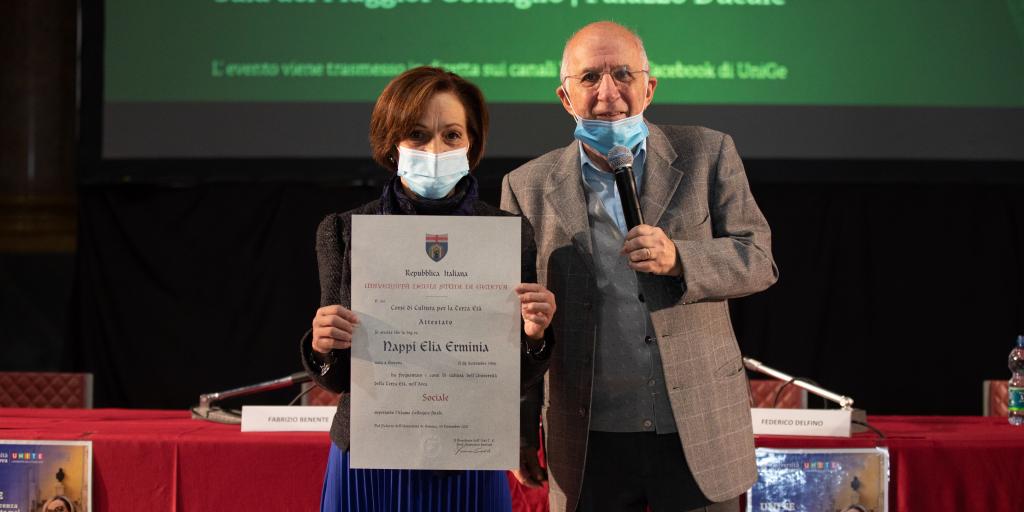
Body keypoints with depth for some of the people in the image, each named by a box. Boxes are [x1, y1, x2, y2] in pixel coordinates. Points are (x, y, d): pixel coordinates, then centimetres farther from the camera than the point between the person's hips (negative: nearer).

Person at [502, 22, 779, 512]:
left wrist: (679, 259, -20)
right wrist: (519, 429, 7)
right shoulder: (528, 187, 4)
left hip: (698, 433, 0)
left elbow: (758, 259, -1)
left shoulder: (707, 155, 3)